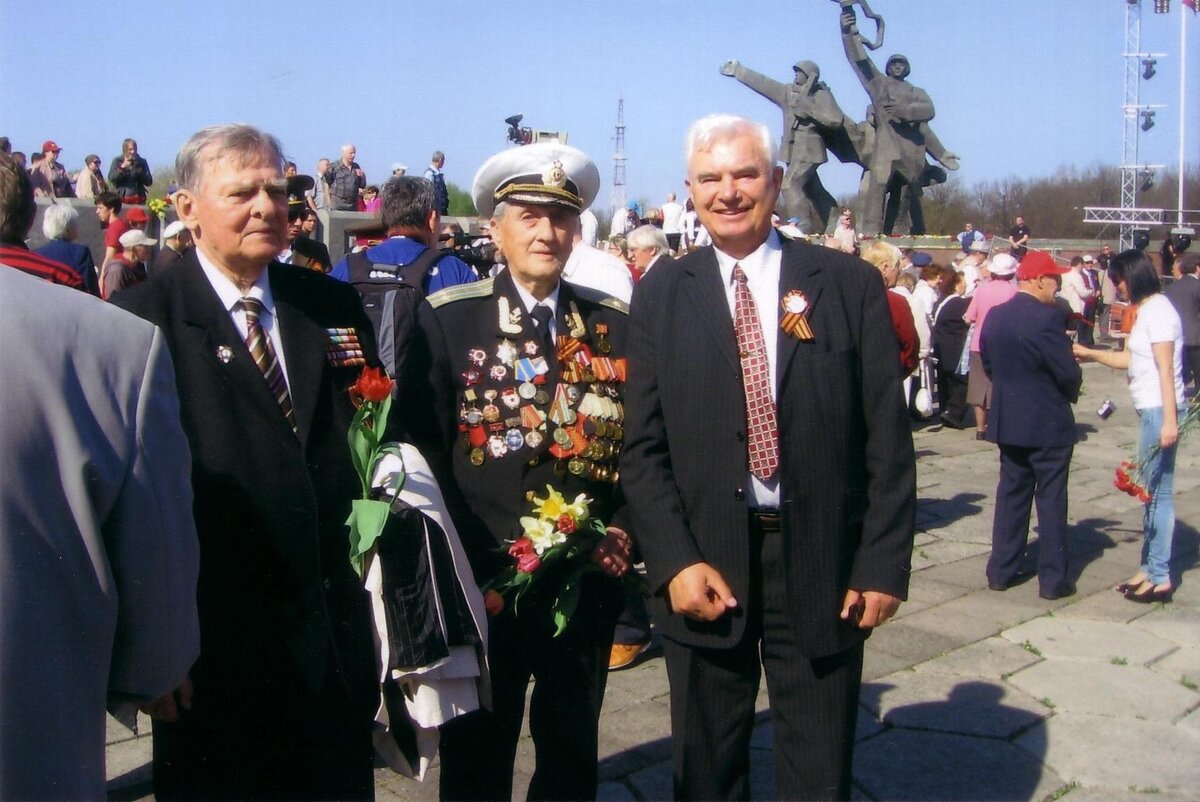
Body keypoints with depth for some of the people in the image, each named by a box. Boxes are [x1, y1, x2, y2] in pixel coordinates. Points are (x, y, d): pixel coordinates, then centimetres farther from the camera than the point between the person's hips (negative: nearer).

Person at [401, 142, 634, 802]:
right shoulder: (446, 319, -4)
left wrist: (623, 535, -5)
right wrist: (461, 552, -11)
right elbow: (424, 446, -6)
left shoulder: (616, 325, 4)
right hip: (481, 578, -2)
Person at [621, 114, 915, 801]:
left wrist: (884, 564, -5)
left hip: (822, 563, -1)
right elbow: (643, 445, 1)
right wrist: (676, 562, -8)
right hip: (703, 567, 1)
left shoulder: (850, 284, -1)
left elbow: (888, 440, -1)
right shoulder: (661, 295, 3)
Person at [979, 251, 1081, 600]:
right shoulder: (1046, 317, -18)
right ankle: (1053, 579, 10)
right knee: (1051, 499, 3)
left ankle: (1001, 570, 18)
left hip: (1006, 420, 6)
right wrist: (1070, 391, 5)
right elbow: (1069, 374, -16)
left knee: (1011, 493, 14)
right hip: (1048, 423, -6)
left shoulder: (994, 316, 3)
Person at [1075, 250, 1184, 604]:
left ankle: (1160, 577, 1)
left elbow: (1166, 368, -19)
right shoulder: (1148, 310, 16)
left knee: (1157, 490, -5)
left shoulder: (1157, 311, -13)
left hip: (1159, 410, -10)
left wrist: (1169, 420, -23)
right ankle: (1150, 568, 20)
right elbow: (1131, 359, 24)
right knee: (1150, 490, 12)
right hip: (1149, 410, 10)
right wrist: (1090, 353, 27)